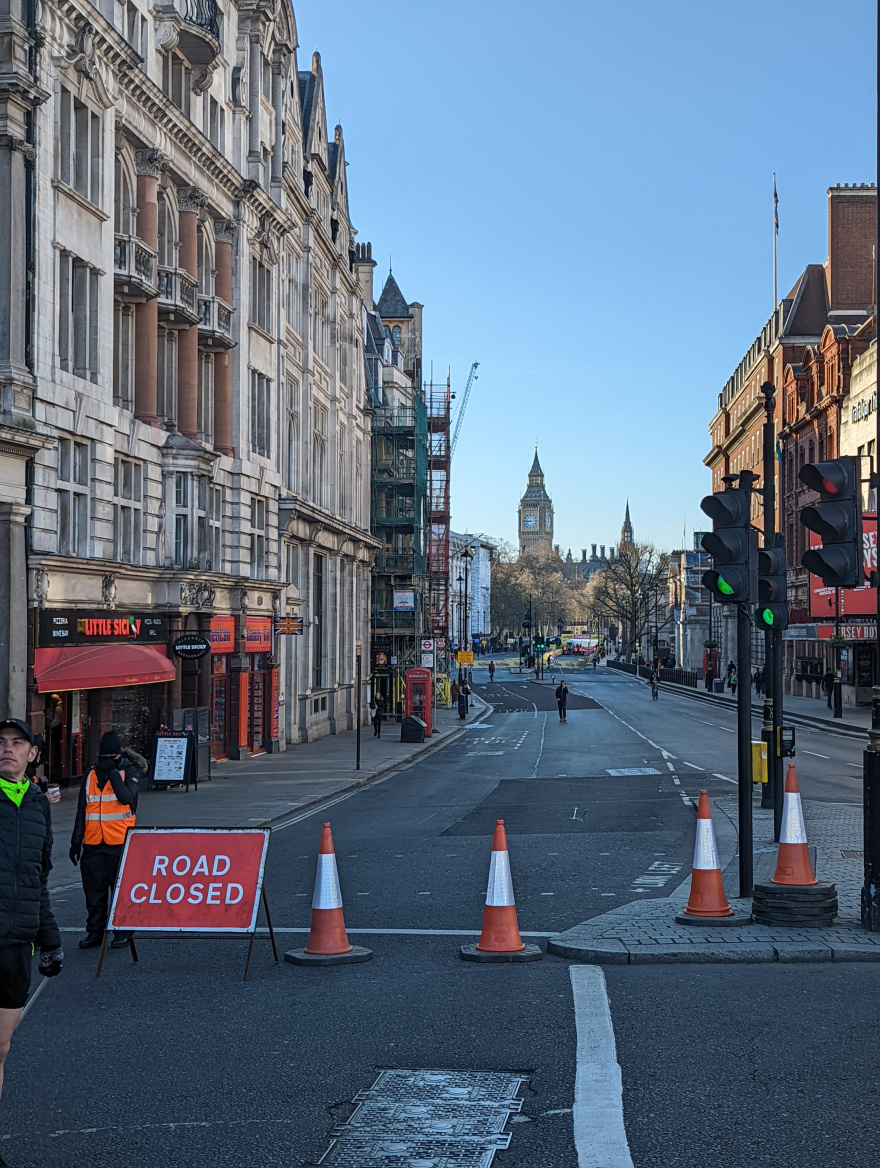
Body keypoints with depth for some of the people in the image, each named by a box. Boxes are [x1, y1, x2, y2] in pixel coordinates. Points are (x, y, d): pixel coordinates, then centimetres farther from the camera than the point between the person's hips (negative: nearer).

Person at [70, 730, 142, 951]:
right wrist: (76, 841, 12)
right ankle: (95, 931, 17)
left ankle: (123, 931, 10)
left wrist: (113, 772, -17)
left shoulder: (129, 772, -1)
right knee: (93, 889, 7)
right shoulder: (90, 776, 10)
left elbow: (126, 797, -20)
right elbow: (82, 811, 14)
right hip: (93, 842, 4)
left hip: (119, 842, -4)